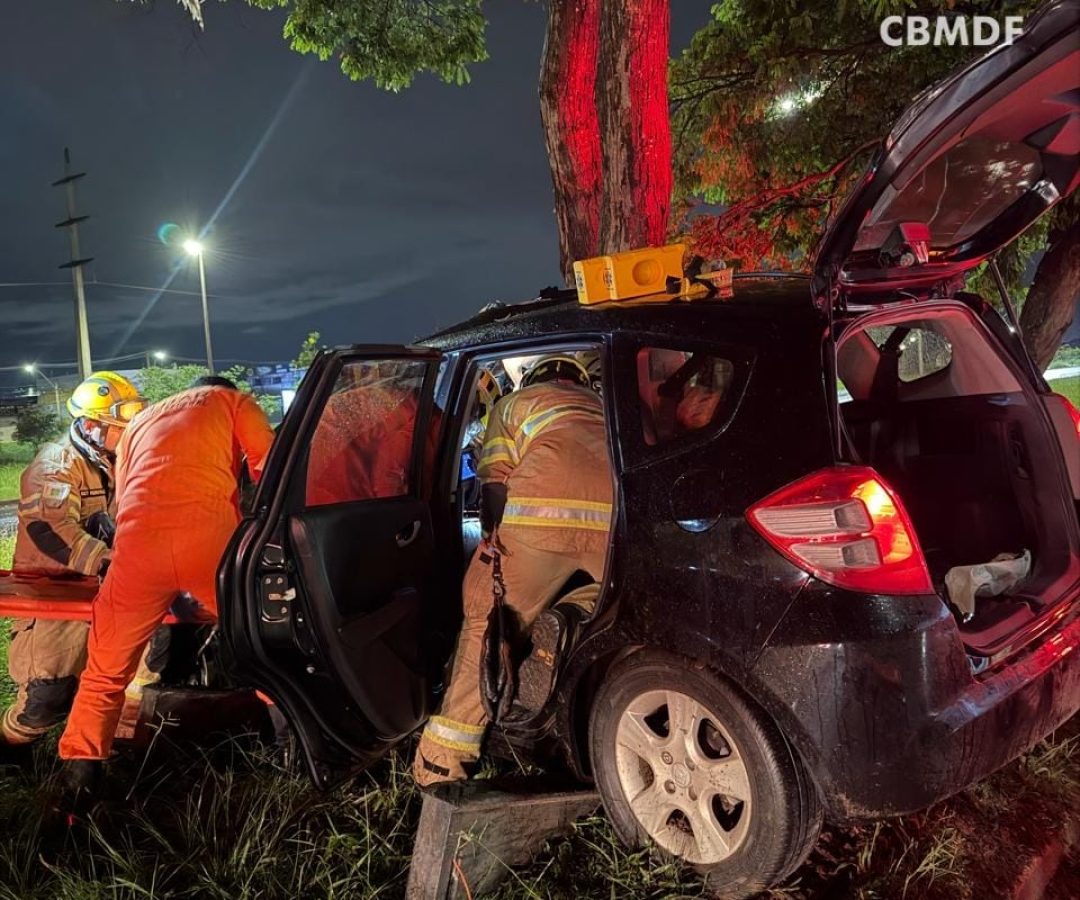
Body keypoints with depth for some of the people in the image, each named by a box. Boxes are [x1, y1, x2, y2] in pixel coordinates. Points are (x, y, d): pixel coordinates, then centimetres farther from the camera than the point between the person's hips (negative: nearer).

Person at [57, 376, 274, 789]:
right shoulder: (231, 400, 23)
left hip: (139, 543, 3)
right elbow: (269, 465, 8)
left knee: (106, 669, 20)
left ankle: (79, 777, 23)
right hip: (209, 538, -2)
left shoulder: (140, 422, 35)